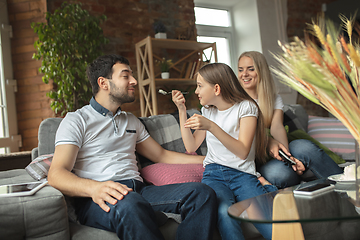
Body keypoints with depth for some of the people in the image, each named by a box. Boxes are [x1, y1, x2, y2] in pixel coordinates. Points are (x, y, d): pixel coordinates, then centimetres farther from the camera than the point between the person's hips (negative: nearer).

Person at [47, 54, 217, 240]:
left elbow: (162, 155, 31)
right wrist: (94, 187, -30)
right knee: (129, 204, -41)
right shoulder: (76, 120, 6)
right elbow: (56, 174, -7)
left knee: (202, 192, -20)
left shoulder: (132, 121, 26)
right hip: (96, 200, -5)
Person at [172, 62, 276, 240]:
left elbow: (242, 152, -10)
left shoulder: (245, 107, 1)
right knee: (223, 212, -33)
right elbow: (191, 147, 12)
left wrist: (211, 126, -20)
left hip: (243, 174, -2)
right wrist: (182, 110, 9)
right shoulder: (207, 111, 17)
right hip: (213, 174, 3)